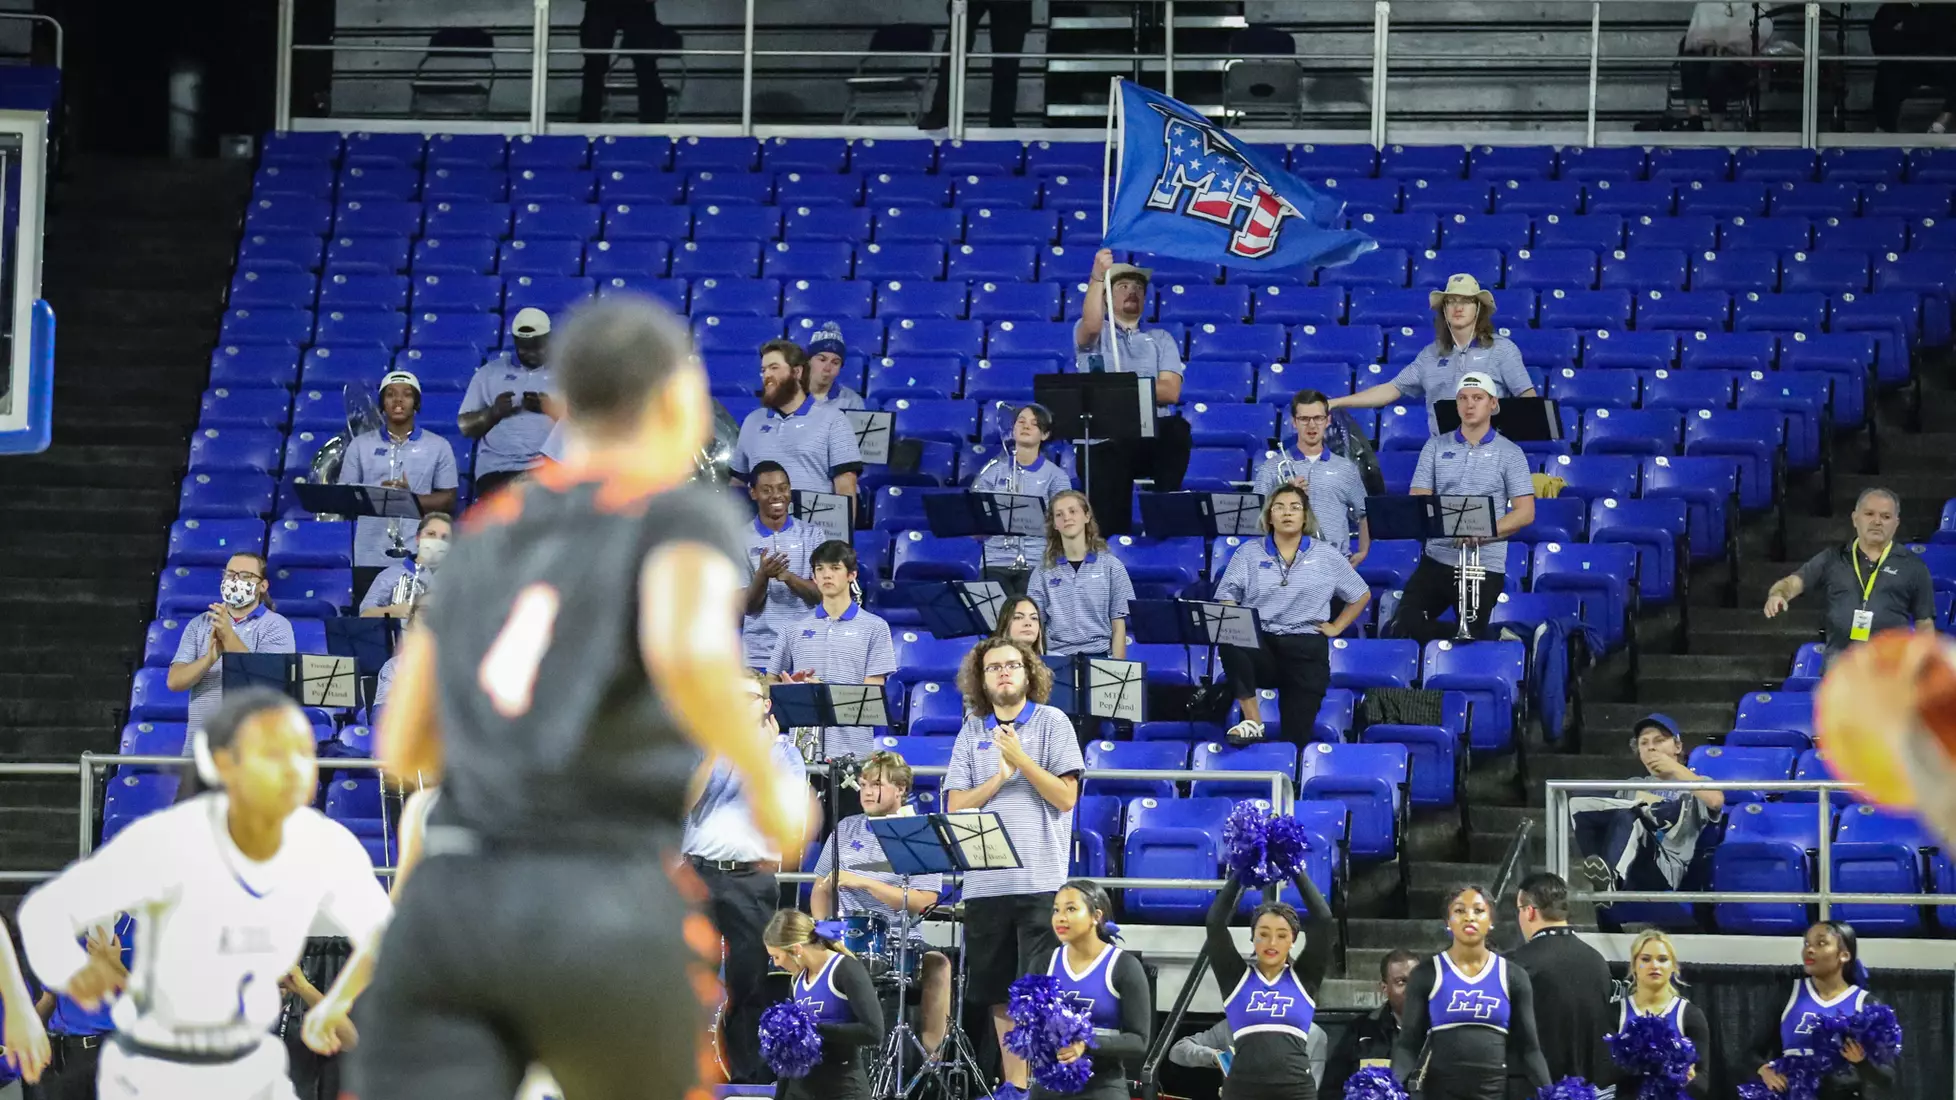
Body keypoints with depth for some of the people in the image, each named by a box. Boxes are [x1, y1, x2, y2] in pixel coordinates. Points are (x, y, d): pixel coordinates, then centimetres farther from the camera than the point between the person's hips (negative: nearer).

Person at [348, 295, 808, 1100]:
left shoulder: (483, 540, 20)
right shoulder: (685, 517, 2)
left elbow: (403, 747, 23)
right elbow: (686, 652, -20)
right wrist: (770, 782, -3)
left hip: (446, 910, 4)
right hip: (604, 915, -4)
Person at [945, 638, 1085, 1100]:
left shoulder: (1052, 723, 2)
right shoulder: (972, 733, 12)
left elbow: (1065, 797, -6)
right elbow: (956, 806, 6)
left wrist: (1021, 758, -14)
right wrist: (1000, 777, -8)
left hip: (1040, 882, -4)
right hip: (986, 881, 4)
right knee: (999, 992, 8)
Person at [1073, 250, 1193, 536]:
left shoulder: (1161, 339, 18)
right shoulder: (1095, 335, 15)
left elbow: (1170, 392, 3)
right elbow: (1090, 325, -13)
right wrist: (1098, 277, -24)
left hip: (1152, 439, 1)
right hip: (1104, 443, -1)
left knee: (1177, 427, -34)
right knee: (1109, 528, -16)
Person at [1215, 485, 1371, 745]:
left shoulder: (1328, 557, 10)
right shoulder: (1248, 553, 9)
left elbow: (1361, 595, 20)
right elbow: (1226, 599, 5)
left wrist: (1336, 627, 9)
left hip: (1307, 649, 0)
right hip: (1260, 644, 0)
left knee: (1296, 738, -14)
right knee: (1231, 642, -37)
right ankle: (1252, 721, -32)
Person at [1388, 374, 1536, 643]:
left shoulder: (1510, 453, 1)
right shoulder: (1436, 447, 8)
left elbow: (1525, 512, -4)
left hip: (1485, 564, -3)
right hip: (1437, 558, 3)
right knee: (1405, 625, -10)